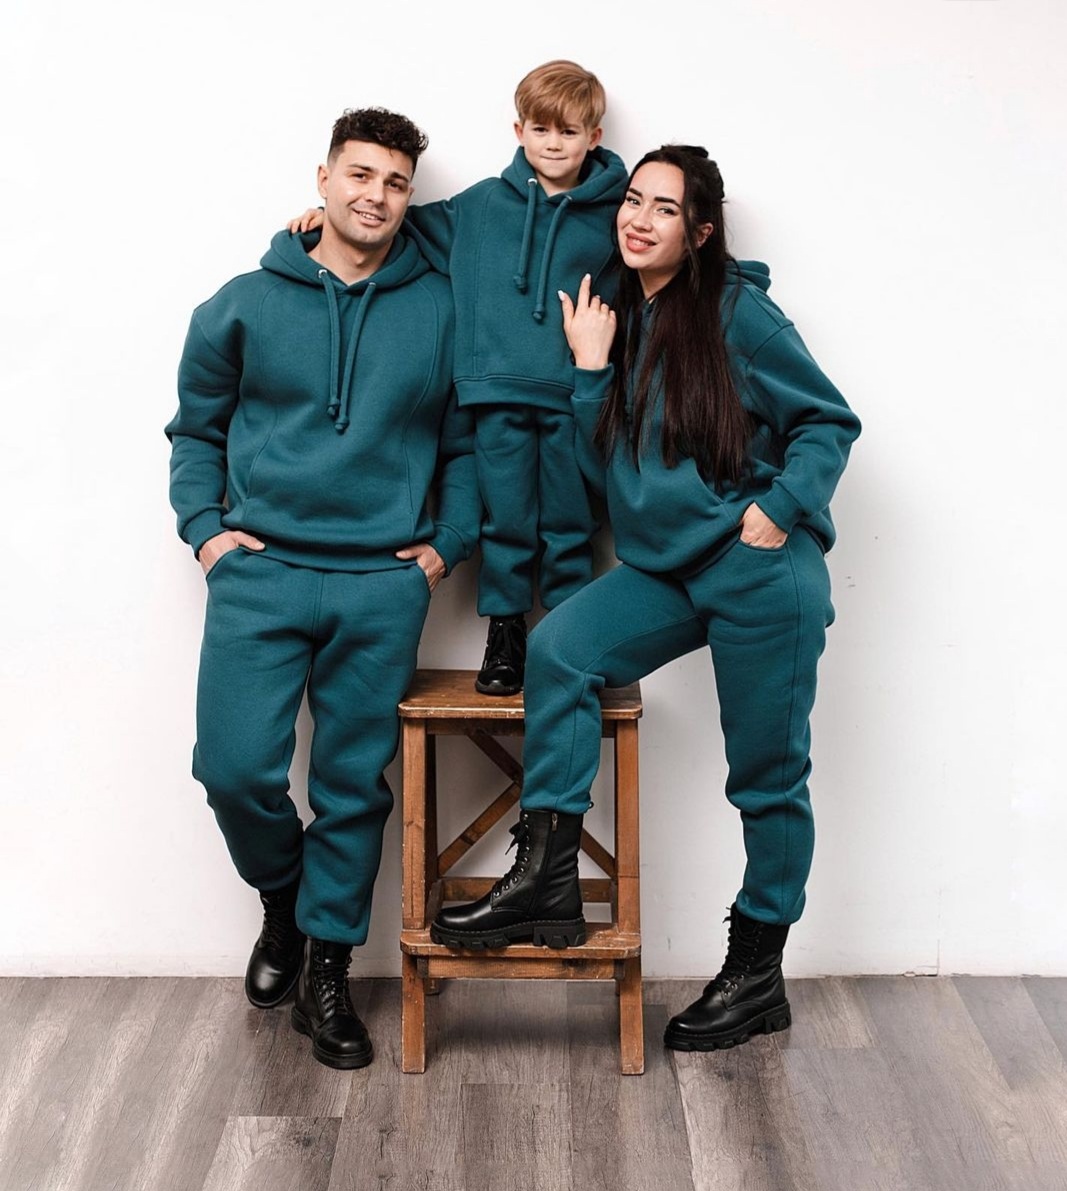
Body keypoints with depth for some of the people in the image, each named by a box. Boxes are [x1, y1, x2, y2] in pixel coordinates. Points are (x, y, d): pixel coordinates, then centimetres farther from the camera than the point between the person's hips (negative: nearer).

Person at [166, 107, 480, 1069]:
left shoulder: (440, 308, 8)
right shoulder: (244, 304, 7)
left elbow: (465, 443, 13)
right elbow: (195, 429, 14)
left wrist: (448, 543, 3)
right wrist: (203, 526, 2)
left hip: (383, 584, 0)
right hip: (259, 571, 0)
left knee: (356, 783, 4)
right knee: (236, 767, -8)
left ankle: (326, 964, 21)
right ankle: (283, 898, 23)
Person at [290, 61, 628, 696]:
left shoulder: (615, 213, 7)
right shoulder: (482, 205, 10)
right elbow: (412, 227, 21)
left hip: (575, 397, -1)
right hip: (499, 391, 1)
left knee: (570, 523, 6)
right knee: (506, 519, 5)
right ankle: (505, 630, 18)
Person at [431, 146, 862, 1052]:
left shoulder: (737, 311, -8)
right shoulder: (623, 320, 10)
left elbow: (829, 421, -3)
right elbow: (604, 464, 9)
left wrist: (780, 507, -16)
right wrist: (591, 367, -1)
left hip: (759, 574, -5)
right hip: (665, 570, 6)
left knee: (768, 773, 3)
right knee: (559, 647, -18)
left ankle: (758, 976, 18)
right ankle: (547, 882, -12)